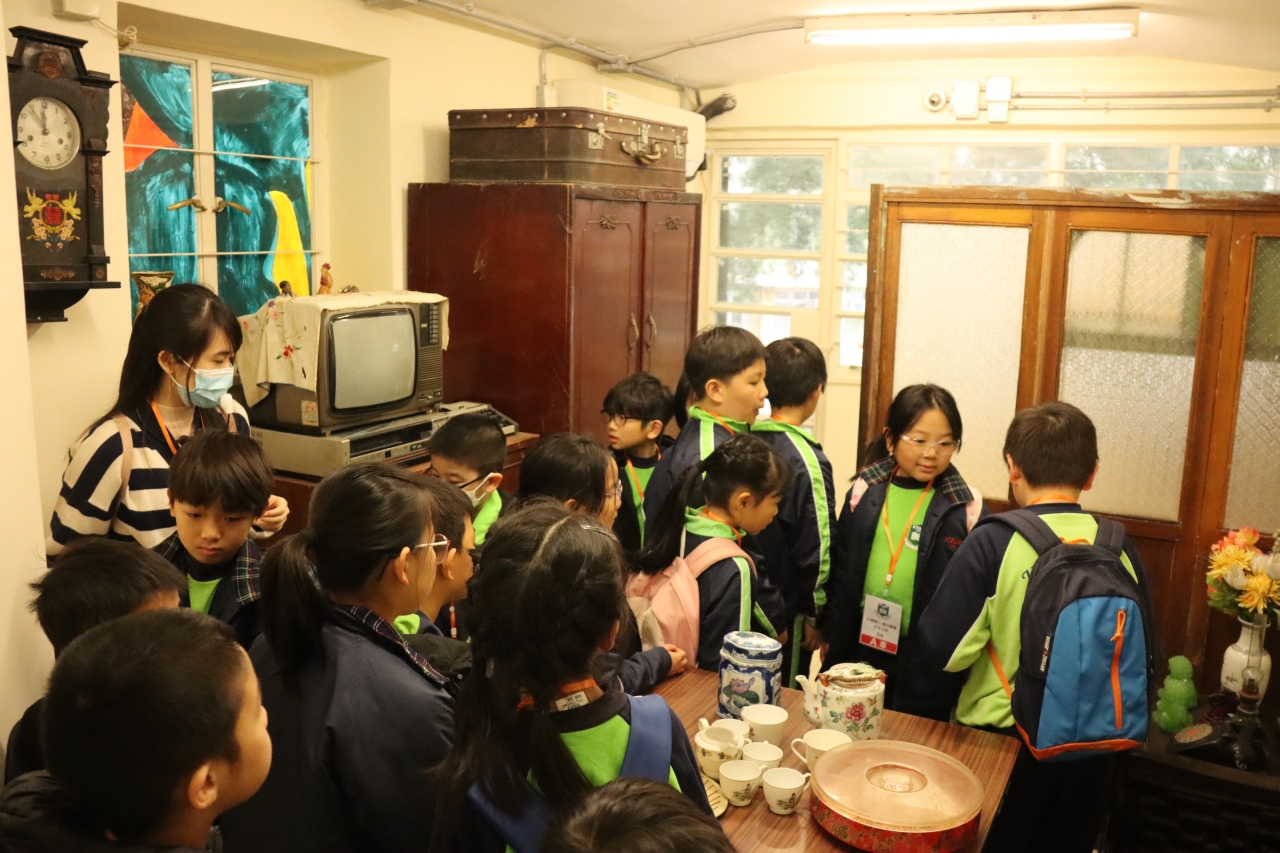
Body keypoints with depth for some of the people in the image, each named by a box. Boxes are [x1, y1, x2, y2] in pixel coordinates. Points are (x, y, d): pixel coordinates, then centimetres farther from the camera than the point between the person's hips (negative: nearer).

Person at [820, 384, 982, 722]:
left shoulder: (964, 507, -7)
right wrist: (832, 636, 9)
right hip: (862, 647, 3)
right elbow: (841, 569, 8)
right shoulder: (865, 493, 1)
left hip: (928, 660, -2)